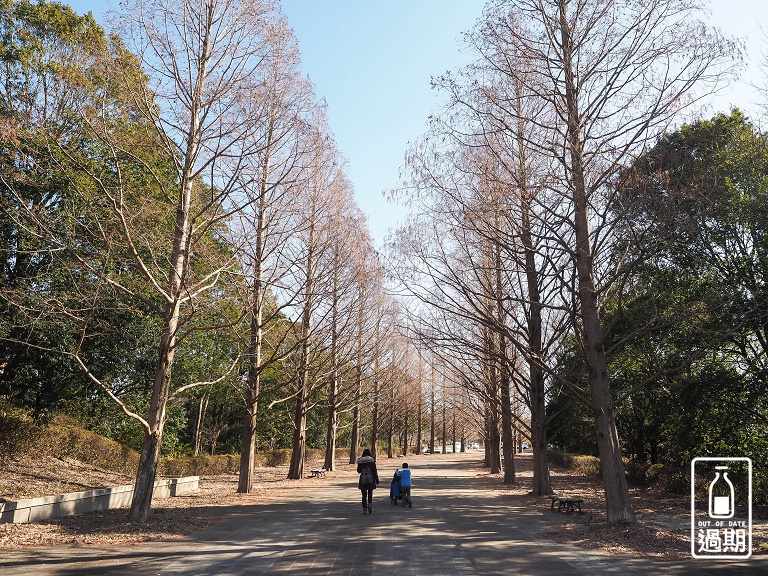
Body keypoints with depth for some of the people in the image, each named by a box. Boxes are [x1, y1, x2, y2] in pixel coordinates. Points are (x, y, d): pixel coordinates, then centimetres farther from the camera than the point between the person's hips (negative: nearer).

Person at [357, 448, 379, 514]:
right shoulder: (372, 460, -4)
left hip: (363, 479, 0)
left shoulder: (360, 461, -1)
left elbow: (358, 471, 7)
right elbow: (374, 470, -5)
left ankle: (364, 509, 3)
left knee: (364, 495, 7)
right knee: (370, 494, 15)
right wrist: (376, 479, 1)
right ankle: (370, 504, -7)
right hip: (371, 479, 0)